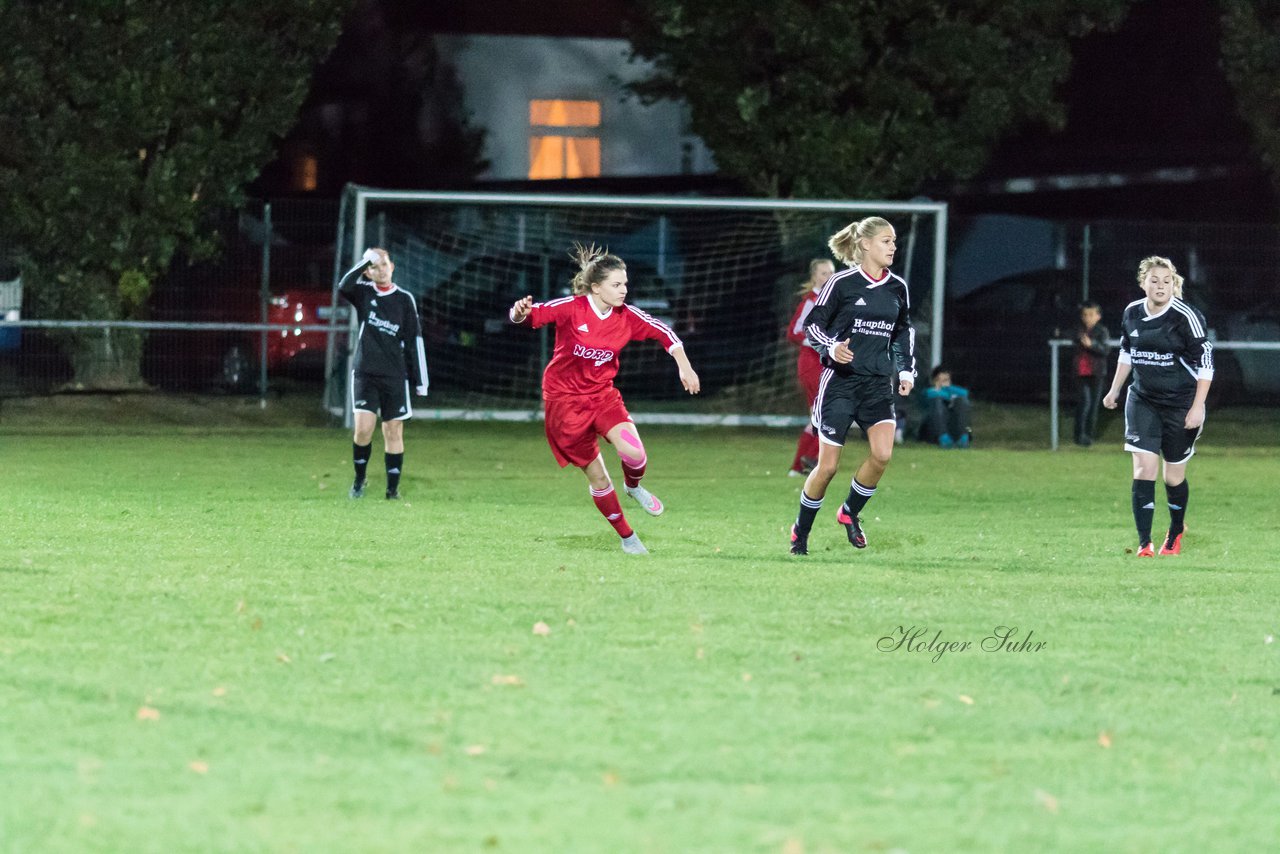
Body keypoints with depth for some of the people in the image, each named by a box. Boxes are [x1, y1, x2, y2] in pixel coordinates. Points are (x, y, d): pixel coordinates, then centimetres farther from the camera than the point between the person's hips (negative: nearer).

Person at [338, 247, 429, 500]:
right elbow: (344, 287, -20)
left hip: (395, 375, 1)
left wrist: (420, 381, 2)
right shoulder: (363, 293, 4)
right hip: (365, 372, -1)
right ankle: (359, 480, 9)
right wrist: (364, 262, -24)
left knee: (393, 431, 2)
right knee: (364, 427, -11)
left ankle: (393, 488, 8)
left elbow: (414, 341, 4)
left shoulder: (404, 299, 3)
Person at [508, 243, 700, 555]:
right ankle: (627, 537, 21)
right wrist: (521, 312, -47)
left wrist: (684, 366, -1)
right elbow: (531, 315, -24)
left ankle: (633, 486, 14)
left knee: (633, 452, -23)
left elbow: (663, 332, 6)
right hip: (564, 398, -3)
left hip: (602, 394, 3)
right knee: (597, 475, 1)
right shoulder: (571, 309, -19)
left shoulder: (627, 316, -7)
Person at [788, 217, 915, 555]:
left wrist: (906, 370, 12)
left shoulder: (897, 288, 7)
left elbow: (903, 332, 22)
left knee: (882, 454, -16)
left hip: (878, 384, 4)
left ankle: (850, 513, 10)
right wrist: (831, 347, -22)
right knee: (828, 465, -4)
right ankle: (801, 532, 17)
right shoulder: (842, 283, -8)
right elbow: (812, 324, -4)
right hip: (840, 381, -4)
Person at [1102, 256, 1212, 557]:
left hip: (1181, 405, -3)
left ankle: (1175, 534, 36)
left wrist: (1197, 407, -18)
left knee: (1174, 476, 9)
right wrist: (1114, 391, 21)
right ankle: (1144, 544, -11)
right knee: (1144, 467, -11)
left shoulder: (1186, 317, -15)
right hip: (1142, 402, 3)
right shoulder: (1131, 314, 0)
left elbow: (1205, 363, -13)